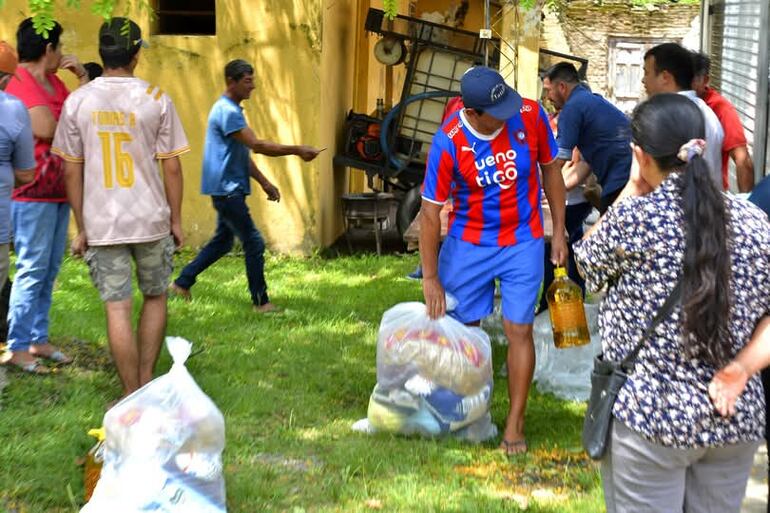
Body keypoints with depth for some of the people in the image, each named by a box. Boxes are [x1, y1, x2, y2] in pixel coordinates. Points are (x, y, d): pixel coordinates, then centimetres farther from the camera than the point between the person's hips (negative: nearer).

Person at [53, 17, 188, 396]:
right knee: (155, 298, 19)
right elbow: (171, 167, -2)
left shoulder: (78, 101, 0)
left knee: (117, 309, 3)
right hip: (151, 220, 0)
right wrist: (176, 220, 8)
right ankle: (146, 382, 22)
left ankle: (132, 396, 7)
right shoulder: (156, 99, -4)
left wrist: (81, 228, 10)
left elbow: (71, 171, 2)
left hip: (101, 223, 0)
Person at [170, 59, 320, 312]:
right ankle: (260, 301, 0)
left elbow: (244, 154, 21)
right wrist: (297, 151, -22)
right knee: (254, 243, -7)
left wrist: (264, 183, 17)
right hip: (226, 189, -11)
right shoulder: (227, 111, -17)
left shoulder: (232, 110, 16)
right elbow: (257, 145, -23)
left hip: (228, 189, 11)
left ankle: (182, 283, 24)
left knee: (222, 241, 17)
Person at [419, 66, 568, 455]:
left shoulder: (530, 116, -16)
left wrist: (559, 230, 3)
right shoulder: (449, 142, -21)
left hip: (522, 244, 1)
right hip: (468, 244, 0)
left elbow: (550, 169, 2)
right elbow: (430, 210, -14)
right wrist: (430, 278, -11)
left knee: (518, 331, 1)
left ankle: (515, 424, 13)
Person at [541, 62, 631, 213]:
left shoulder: (573, 107, -9)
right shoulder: (591, 101, 21)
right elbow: (589, 161, 22)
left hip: (620, 182, -9)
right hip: (629, 178, 9)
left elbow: (557, 161, -7)